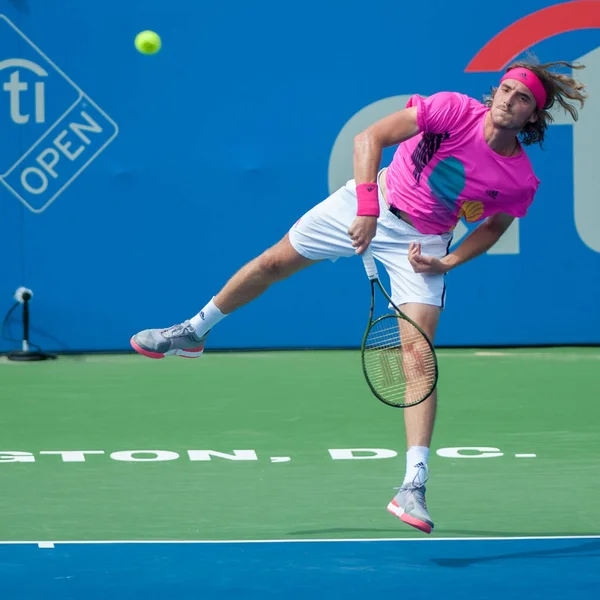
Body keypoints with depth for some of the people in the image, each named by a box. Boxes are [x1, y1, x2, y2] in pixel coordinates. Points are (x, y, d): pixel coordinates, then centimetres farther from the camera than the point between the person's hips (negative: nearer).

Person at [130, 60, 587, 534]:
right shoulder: (454, 110, -24)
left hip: (422, 244, -1)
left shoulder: (520, 181, -18)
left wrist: (448, 262, -10)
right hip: (372, 202, 1)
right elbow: (370, 138, -22)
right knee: (273, 264, 13)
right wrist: (367, 208, -32)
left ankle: (414, 486, -16)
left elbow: (495, 226, 4)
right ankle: (194, 333, 41)